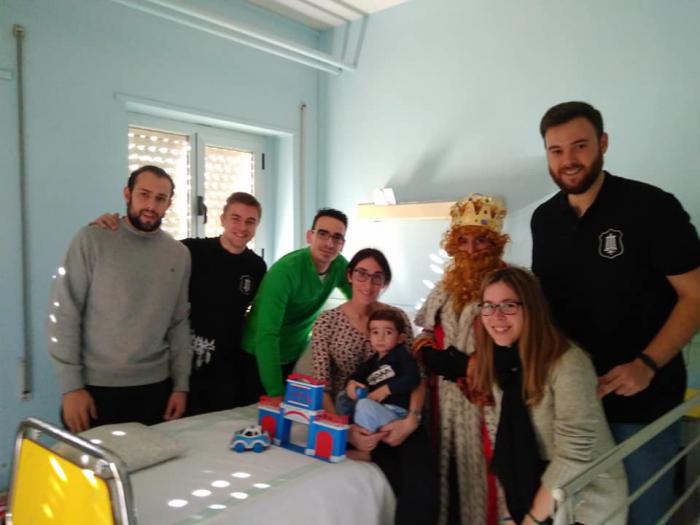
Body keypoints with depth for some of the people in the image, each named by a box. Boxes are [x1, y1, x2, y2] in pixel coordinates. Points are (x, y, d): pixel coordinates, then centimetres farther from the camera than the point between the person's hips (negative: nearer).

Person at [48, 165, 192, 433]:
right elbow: (64, 313, -6)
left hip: (154, 388, 3)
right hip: (95, 387, -2)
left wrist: (181, 384, 4)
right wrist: (71, 385, -9)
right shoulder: (92, 239, -6)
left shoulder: (179, 254, 4)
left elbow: (179, 323, 7)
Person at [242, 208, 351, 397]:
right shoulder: (285, 271, -28)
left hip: (298, 353, 5)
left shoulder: (339, 265, -10)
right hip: (261, 355, -5)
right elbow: (266, 337, -32)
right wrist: (276, 393, -36)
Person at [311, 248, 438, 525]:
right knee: (396, 480, -26)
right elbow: (321, 388, -5)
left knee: (422, 486, -25)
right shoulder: (326, 322, -1)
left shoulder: (398, 317, 4)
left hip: (394, 415, 2)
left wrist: (412, 419, -16)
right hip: (350, 416, -1)